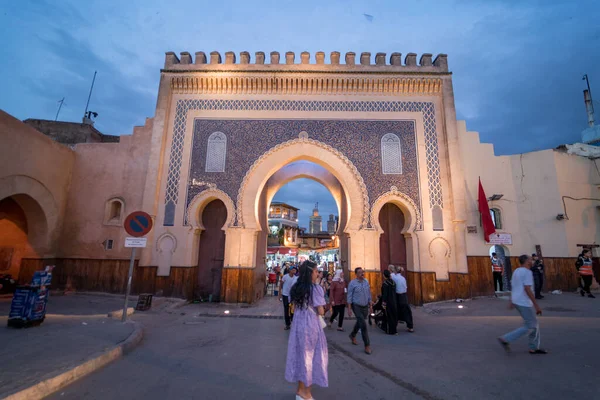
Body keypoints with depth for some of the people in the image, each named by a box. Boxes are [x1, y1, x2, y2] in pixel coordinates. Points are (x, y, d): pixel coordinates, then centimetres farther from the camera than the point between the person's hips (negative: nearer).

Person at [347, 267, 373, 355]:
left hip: (365, 306, 5)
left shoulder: (366, 282, 1)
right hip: (357, 306, -5)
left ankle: (352, 335, 46)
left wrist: (371, 305, 10)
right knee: (363, 325, -9)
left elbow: (369, 294, 10)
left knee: (359, 322, 20)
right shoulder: (352, 283, -12)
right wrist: (349, 309, -11)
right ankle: (367, 345, 3)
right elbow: (349, 296, -9)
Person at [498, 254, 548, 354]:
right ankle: (506, 339, -4)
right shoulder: (527, 272, -16)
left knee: (534, 324, 18)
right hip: (524, 303, -9)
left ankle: (534, 348, 25)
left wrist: (511, 302, 22)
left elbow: (513, 287, 17)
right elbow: (527, 289, -22)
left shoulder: (516, 271, 12)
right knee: (530, 327, 0)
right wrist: (536, 305, -18)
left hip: (517, 301, 9)